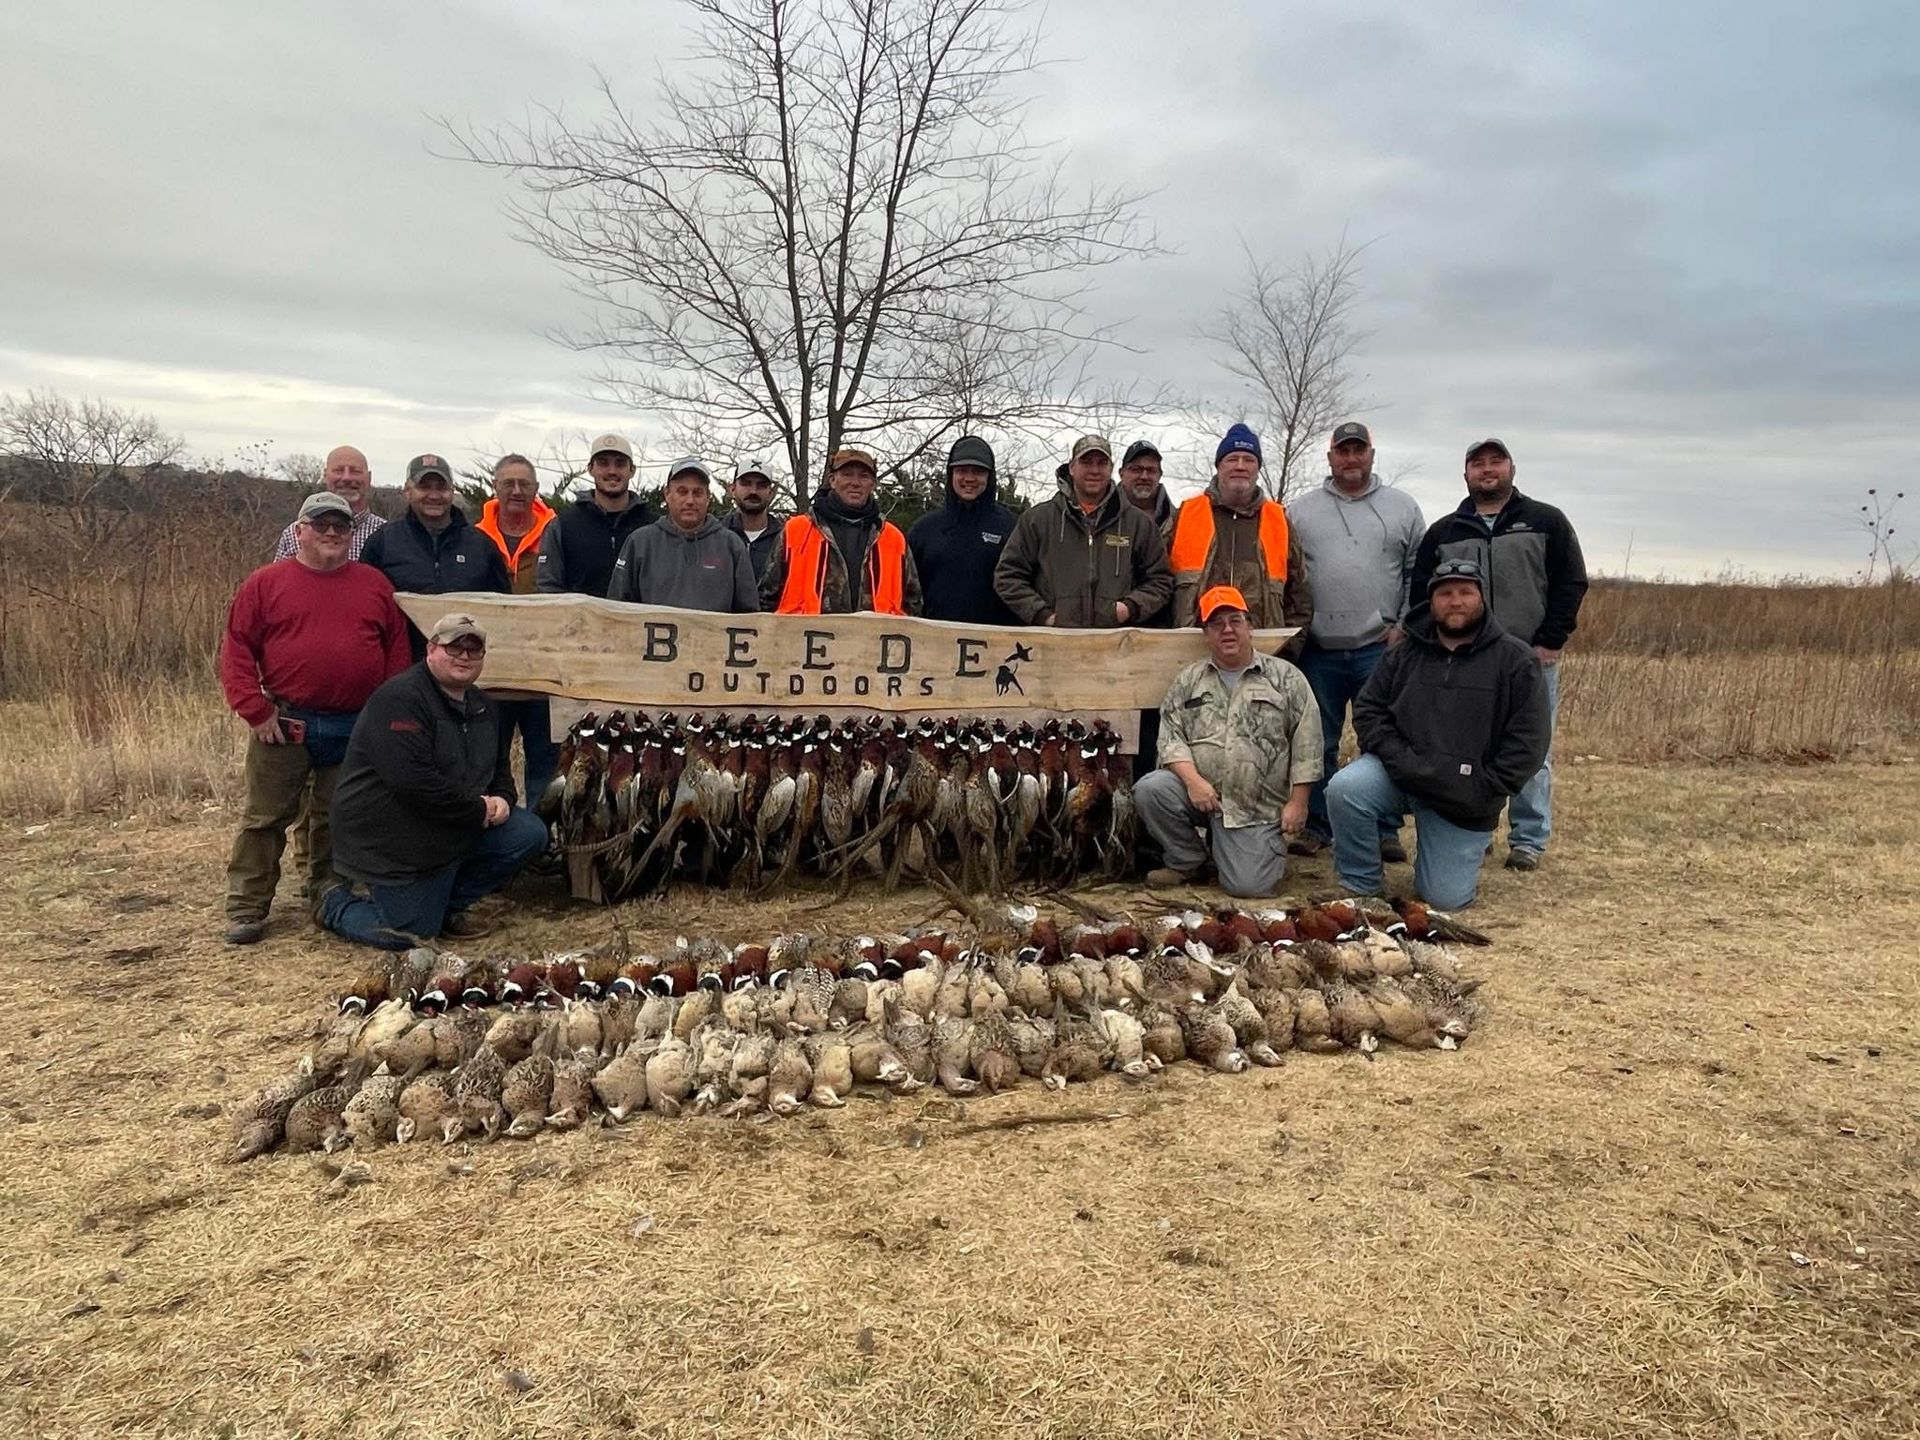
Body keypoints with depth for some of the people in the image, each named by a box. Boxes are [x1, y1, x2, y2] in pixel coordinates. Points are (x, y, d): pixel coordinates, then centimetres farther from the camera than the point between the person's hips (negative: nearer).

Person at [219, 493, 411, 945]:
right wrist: (256, 712, -8)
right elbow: (237, 650, -1)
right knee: (264, 817, 4)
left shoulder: (376, 584, 8)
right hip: (284, 725, -2)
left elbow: (397, 651, 9)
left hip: (356, 729, 2)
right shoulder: (265, 583, 1)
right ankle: (246, 907, 12)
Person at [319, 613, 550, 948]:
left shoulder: (482, 707, 9)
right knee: (408, 937, -7)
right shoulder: (401, 698, -20)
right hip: (391, 840, -8)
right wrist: (478, 810, -22)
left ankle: (446, 905, 11)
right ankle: (340, 903, 25)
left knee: (530, 835, -5)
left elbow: (499, 768, 21)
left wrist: (502, 798, -4)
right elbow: (411, 779, -30)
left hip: (455, 830, 8)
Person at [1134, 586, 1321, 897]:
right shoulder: (1188, 680, 11)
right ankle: (1186, 861, 0)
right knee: (1149, 790, -27)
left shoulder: (1285, 677, 5)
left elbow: (1306, 745, 1)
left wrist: (1297, 802, -5)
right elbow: (1171, 737, 2)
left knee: (1246, 885, -15)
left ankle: (1266, 845, 24)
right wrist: (1193, 780, -16)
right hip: (1200, 791, 2)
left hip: (1255, 806, -2)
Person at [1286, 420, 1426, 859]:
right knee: (1317, 743, 7)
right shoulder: (1300, 511, 9)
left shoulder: (1403, 508, 9)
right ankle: (1316, 825, 17)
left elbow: (1419, 572, 7)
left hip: (1381, 647, 0)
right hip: (1318, 648, 1)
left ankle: (1385, 828, 13)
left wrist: (1404, 627, -3)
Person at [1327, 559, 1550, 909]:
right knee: (1344, 789, -30)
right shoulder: (1405, 653, 6)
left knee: (1446, 898, -4)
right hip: (1400, 775, 2)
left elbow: (1528, 741, -5)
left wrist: (1482, 791, -13)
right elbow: (1368, 709, 4)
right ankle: (1359, 887, -7)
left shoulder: (1515, 660, -2)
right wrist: (1402, 761, -11)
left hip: (1464, 798, -1)